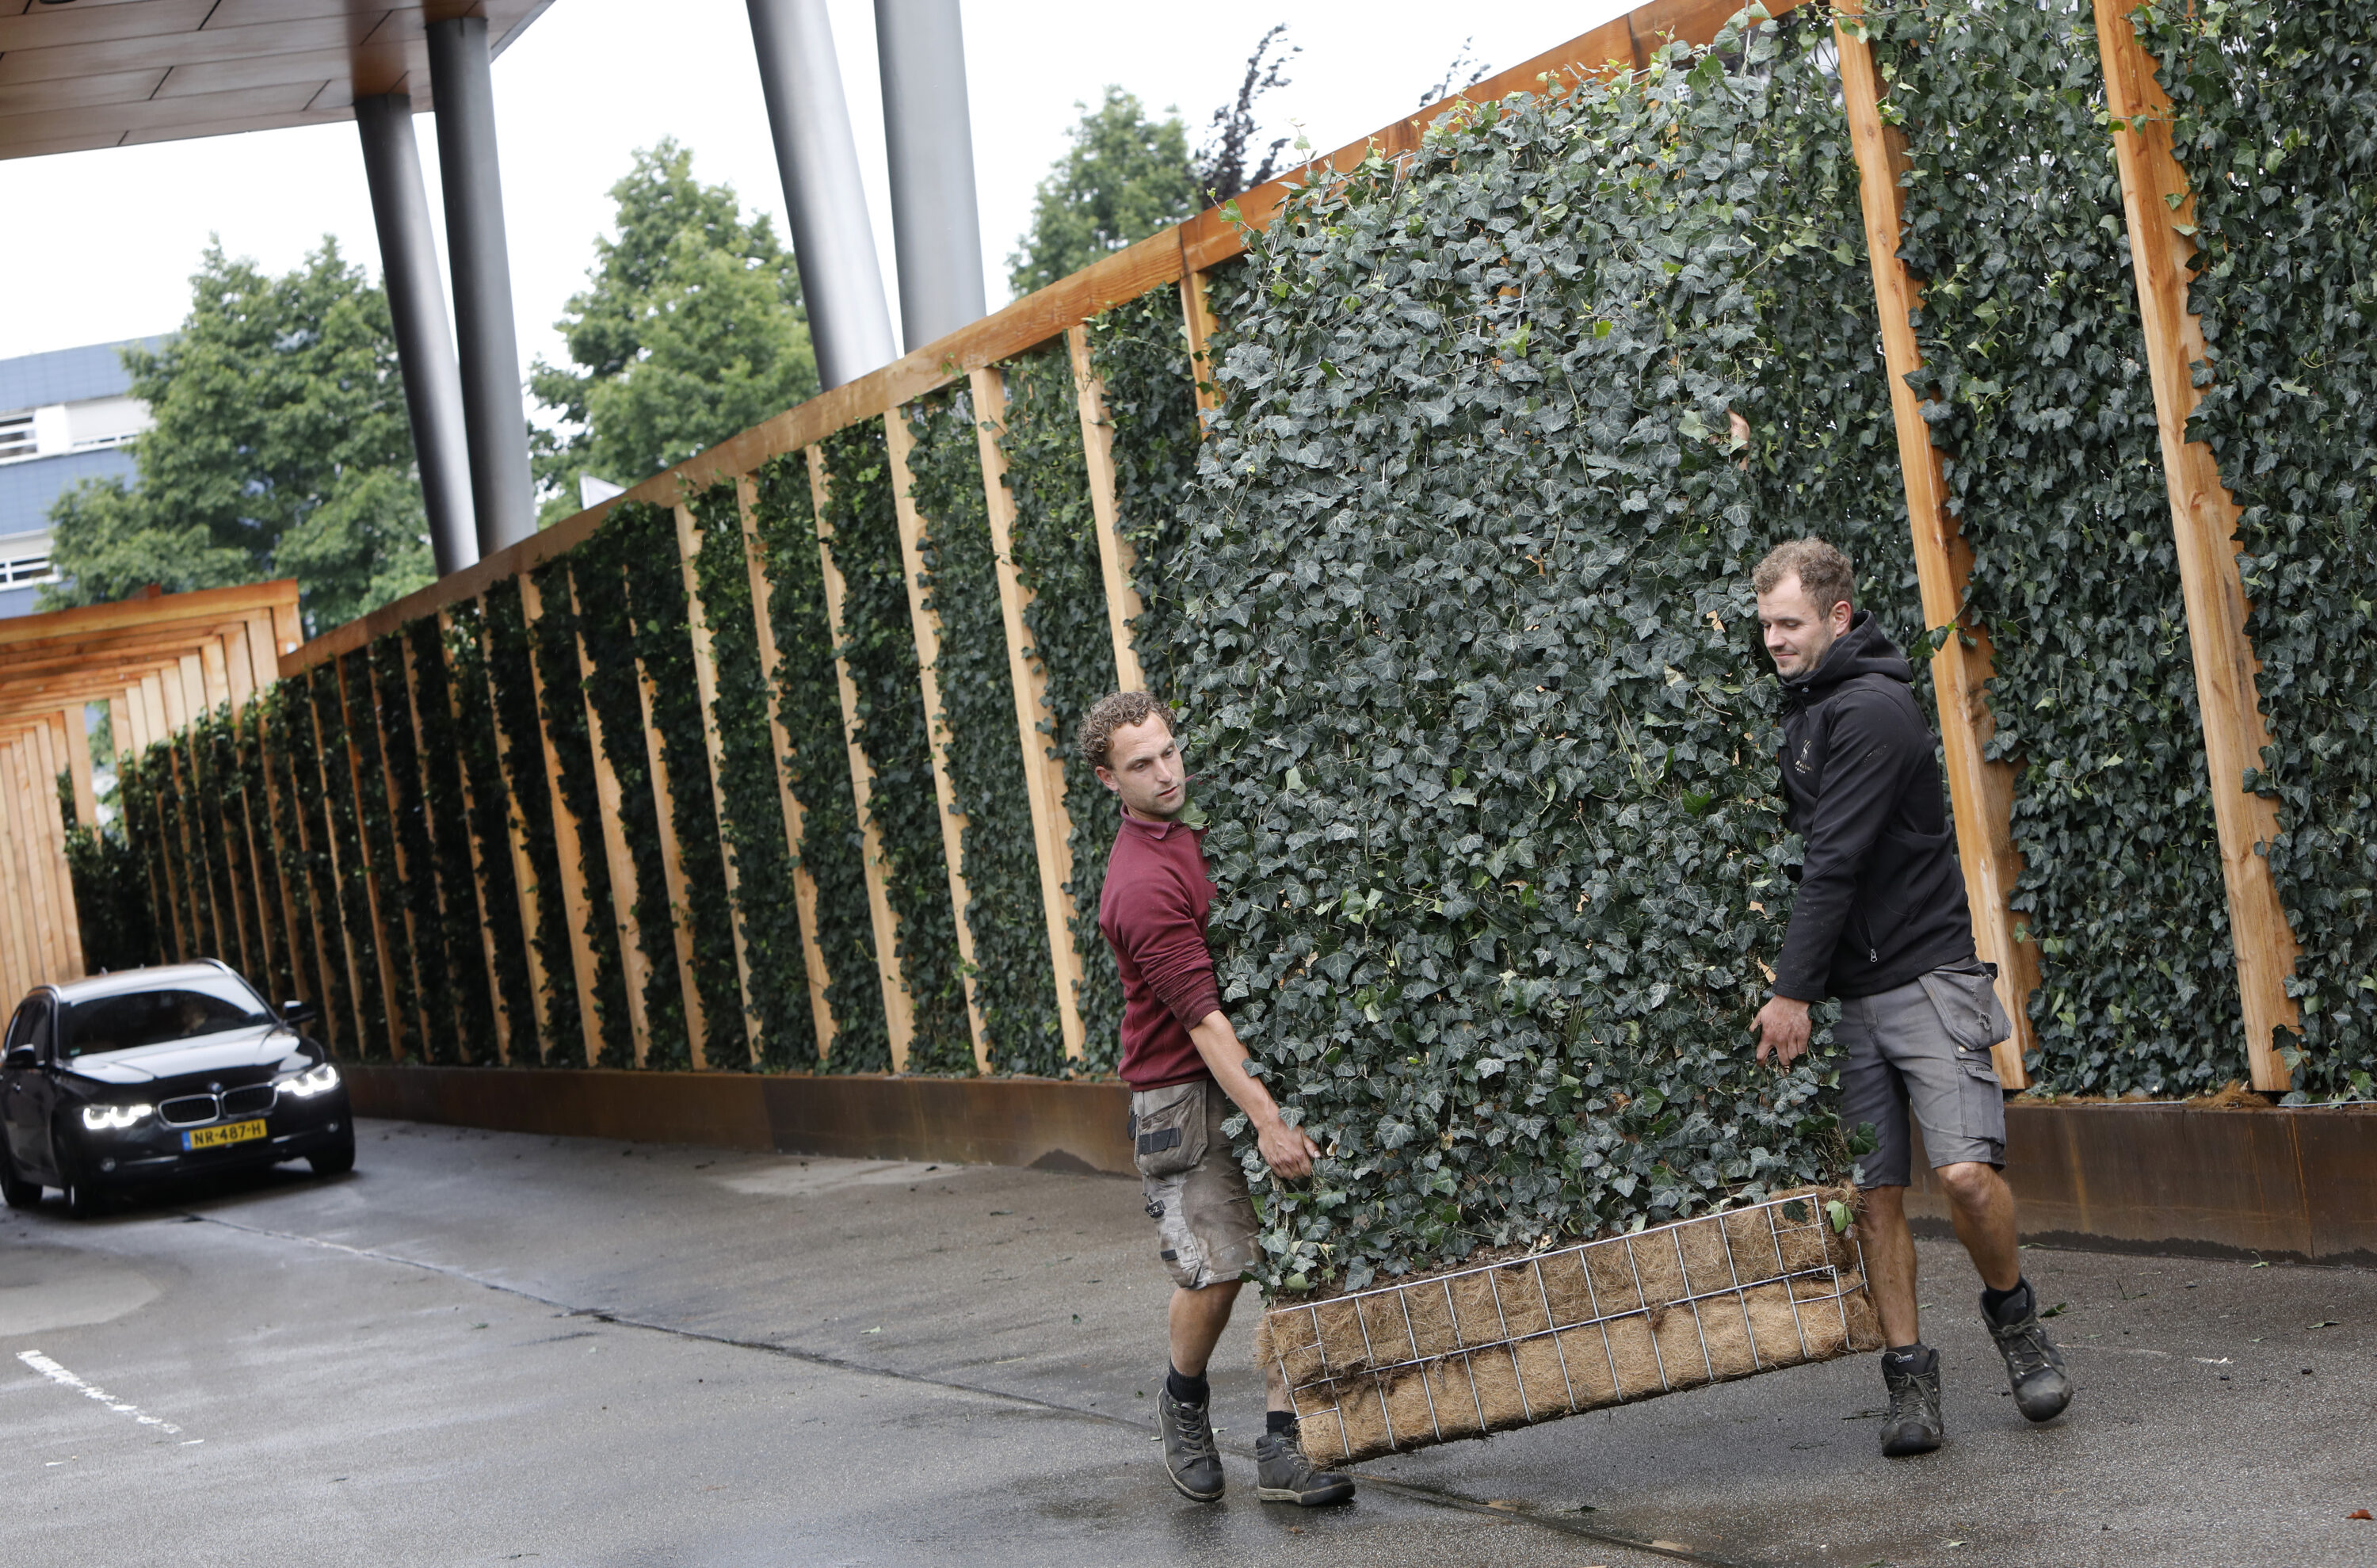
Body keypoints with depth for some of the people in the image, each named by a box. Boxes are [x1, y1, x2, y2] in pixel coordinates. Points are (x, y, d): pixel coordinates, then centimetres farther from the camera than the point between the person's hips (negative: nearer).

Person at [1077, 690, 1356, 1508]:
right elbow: (1201, 1017, -23)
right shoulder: (1143, 885, -18)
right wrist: (1265, 1118, -27)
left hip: (1255, 1068, 7)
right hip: (1184, 1094, -7)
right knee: (1216, 1269, -6)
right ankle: (1184, 1402, 25)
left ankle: (1282, 1449, 2)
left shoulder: (1201, 827, 9)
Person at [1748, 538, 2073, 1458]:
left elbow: (1835, 861, -18)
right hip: (1847, 996, 8)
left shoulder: (1872, 710, -13)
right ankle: (1910, 1380, 6)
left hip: (1927, 975, -8)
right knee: (1874, 1193, 1)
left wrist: (1790, 989, -20)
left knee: (1965, 1170, -17)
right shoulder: (1804, 710, 16)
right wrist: (1800, 988, 13)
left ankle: (2012, 1313, 8)